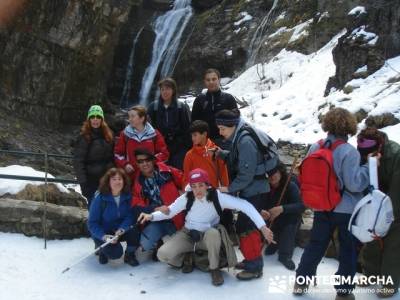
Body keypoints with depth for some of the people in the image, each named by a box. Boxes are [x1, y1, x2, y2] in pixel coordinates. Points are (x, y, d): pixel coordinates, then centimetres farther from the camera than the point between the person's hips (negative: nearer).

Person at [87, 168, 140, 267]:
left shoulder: (127, 196, -11)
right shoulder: (100, 198, -19)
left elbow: (130, 216, -14)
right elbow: (92, 223, -16)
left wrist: (121, 229, -33)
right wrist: (103, 236, -30)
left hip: (121, 231, 3)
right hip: (104, 233, -3)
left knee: (135, 232, -26)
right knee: (115, 253, -26)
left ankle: (129, 255, 4)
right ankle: (103, 250, 12)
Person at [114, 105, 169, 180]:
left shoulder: (154, 134, 1)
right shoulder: (125, 134, 4)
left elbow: (164, 153, 3)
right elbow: (117, 153, 10)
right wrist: (124, 164, -6)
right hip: (131, 176, 1)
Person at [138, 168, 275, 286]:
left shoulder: (218, 197, -22)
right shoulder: (187, 198, -14)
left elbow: (246, 206, -27)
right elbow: (169, 211, -6)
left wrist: (263, 227, -35)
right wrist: (151, 216, -26)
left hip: (208, 237, -1)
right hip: (188, 235, 1)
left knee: (213, 232, -38)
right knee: (163, 254, -24)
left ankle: (214, 269, -13)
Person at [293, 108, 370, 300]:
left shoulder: (315, 148, -2)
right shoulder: (349, 151, -19)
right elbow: (354, 183, -22)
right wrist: (369, 166, -12)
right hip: (346, 210, -5)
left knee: (315, 245, 18)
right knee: (348, 250, 11)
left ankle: (301, 282, 26)